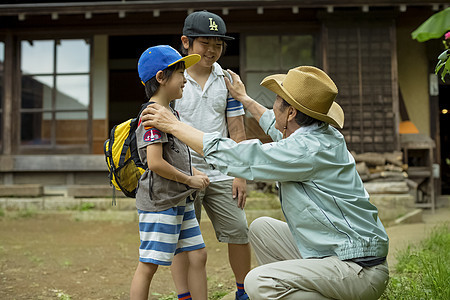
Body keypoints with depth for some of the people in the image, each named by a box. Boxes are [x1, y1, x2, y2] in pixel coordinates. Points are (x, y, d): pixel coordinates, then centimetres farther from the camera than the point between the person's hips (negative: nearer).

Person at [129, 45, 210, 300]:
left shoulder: (171, 113, 15)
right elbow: (155, 162, -24)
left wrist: (196, 174, 8)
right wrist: (189, 180, -13)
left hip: (181, 201, 10)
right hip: (159, 202, -10)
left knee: (198, 256, 12)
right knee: (149, 265, -2)